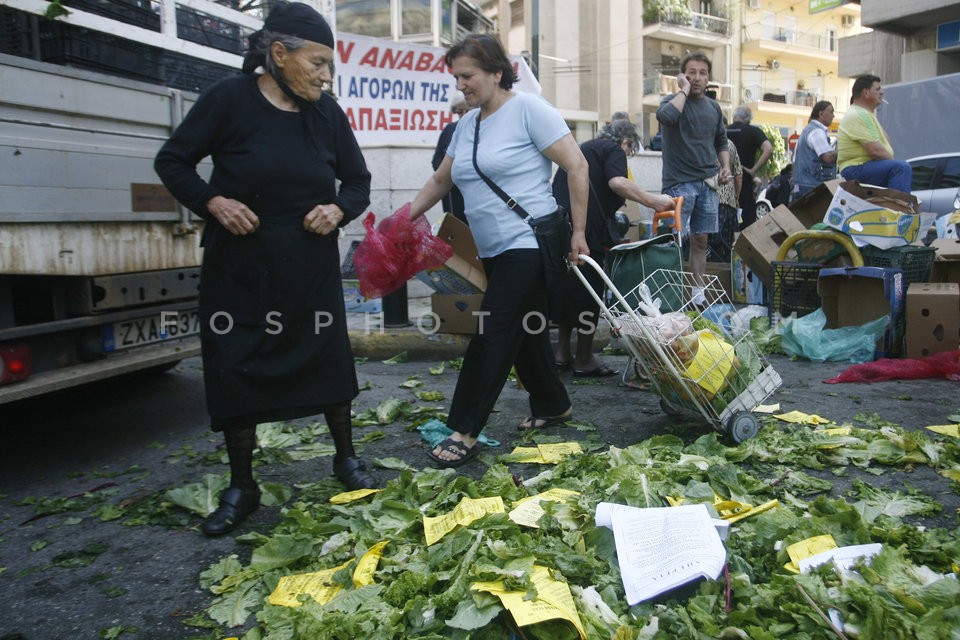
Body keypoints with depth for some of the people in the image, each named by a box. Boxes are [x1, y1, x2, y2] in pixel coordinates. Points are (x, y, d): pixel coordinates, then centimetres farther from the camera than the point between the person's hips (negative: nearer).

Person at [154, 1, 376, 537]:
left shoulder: (327, 112, 1)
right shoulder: (230, 98, -8)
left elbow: (359, 181, 10)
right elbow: (172, 162, -1)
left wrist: (339, 209, -11)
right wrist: (213, 201, -17)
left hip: (311, 268, 2)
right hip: (239, 266, -2)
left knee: (328, 358, 7)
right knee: (235, 367, 3)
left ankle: (347, 459, 29)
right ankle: (242, 488, 19)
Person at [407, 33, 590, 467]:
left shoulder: (527, 109, -8)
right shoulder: (467, 123, 14)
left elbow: (577, 166, -11)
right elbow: (441, 179, 21)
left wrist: (578, 232, -12)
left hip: (529, 244, -8)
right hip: (494, 251, 8)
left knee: (493, 333, -9)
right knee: (525, 331, 15)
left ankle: (465, 431, -2)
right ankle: (554, 406, 32)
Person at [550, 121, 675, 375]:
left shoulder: (584, 147, 29)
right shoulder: (614, 150, 3)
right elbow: (617, 182, -18)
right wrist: (652, 201, -18)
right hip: (587, 228, -8)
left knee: (566, 287, 15)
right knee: (588, 292, -1)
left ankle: (562, 353, 20)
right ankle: (584, 360, 7)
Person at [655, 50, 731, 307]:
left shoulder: (713, 107, 15)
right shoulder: (674, 100, -3)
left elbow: (721, 142, 26)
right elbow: (665, 116, -29)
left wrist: (726, 166, 9)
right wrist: (685, 90, -16)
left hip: (707, 182, 6)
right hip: (679, 182, -6)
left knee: (700, 240, 9)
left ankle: (697, 291, 16)